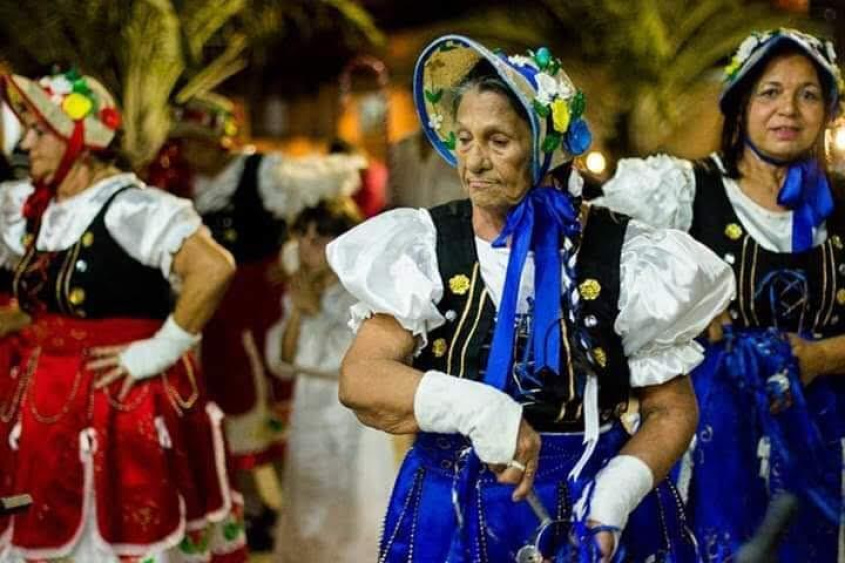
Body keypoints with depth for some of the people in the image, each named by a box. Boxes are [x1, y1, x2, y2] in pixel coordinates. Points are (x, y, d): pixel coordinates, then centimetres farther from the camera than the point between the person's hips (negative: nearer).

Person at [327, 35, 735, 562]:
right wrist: (473, 407, -27)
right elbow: (359, 379, -12)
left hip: (595, 512, -1)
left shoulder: (622, 255, -6)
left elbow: (672, 408, -2)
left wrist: (619, 489, -20)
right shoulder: (427, 245, -3)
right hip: (453, 513, 1)